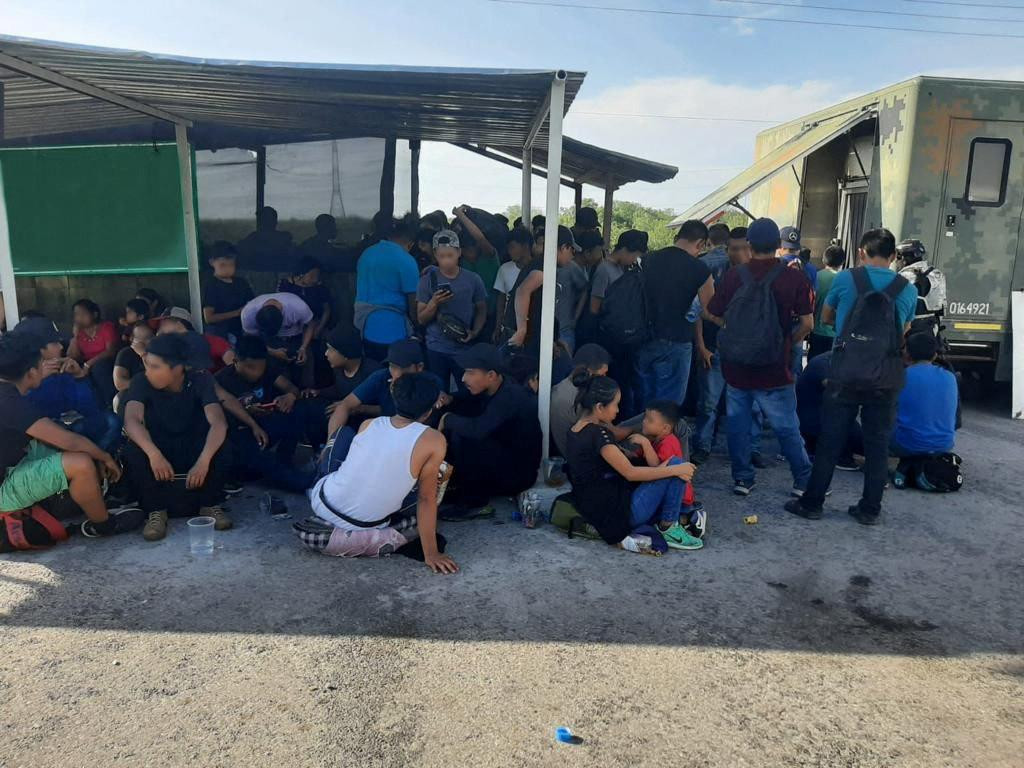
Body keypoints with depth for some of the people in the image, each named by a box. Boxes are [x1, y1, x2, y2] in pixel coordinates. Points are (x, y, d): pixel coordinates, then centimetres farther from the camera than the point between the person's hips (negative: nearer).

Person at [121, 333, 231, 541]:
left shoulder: (200, 381, -18)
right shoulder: (142, 383, -16)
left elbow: (218, 422, -33)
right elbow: (132, 420, -33)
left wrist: (203, 461, -49)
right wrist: (153, 454, -51)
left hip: (192, 452, 0)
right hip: (158, 451, 0)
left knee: (215, 443, -31)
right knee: (134, 451, -31)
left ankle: (210, 504, -14)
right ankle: (156, 510, -15)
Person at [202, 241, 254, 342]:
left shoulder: (242, 283, 8)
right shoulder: (210, 285, -8)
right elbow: (208, 318, -13)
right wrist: (236, 313, -14)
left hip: (241, 333, 5)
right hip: (218, 336, -5)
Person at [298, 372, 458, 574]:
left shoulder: (367, 424, -2)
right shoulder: (434, 441, -16)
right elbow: (426, 499, -13)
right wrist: (431, 554, -5)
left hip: (320, 503, 5)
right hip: (361, 525, -4)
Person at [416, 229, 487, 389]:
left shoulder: (473, 279, -1)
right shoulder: (428, 280, -2)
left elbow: (481, 310, 8)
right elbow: (421, 320, -1)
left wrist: (475, 332, -9)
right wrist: (434, 303, -19)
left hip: (465, 349, 0)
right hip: (436, 350, 0)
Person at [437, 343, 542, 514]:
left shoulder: (510, 397, -28)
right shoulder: (490, 388, -2)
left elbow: (477, 429, -41)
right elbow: (466, 404, 15)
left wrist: (448, 419, -23)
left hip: (518, 473, -9)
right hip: (500, 459, 9)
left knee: (461, 436, -27)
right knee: (452, 429, 4)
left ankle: (473, 500, -10)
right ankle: (457, 486, 8)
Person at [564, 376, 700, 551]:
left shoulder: (576, 430, 8)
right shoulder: (598, 434, -21)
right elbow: (630, 473, -21)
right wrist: (676, 470, -15)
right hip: (621, 513, -10)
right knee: (674, 464, -6)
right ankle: (668, 529, 1)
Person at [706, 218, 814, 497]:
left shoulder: (734, 276, -4)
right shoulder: (794, 278, -8)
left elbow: (710, 314, 2)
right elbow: (806, 323, -8)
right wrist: (788, 342, 9)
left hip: (736, 368, 2)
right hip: (774, 370, -1)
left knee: (738, 425, 13)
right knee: (787, 428, 9)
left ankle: (742, 478, 19)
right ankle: (803, 480, 18)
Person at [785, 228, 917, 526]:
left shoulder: (845, 279, -2)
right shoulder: (908, 290, 4)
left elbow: (825, 317, 14)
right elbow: (903, 331, 18)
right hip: (885, 379, 2)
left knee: (830, 440, 5)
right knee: (877, 443, 10)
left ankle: (811, 503, 12)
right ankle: (870, 509, 17)